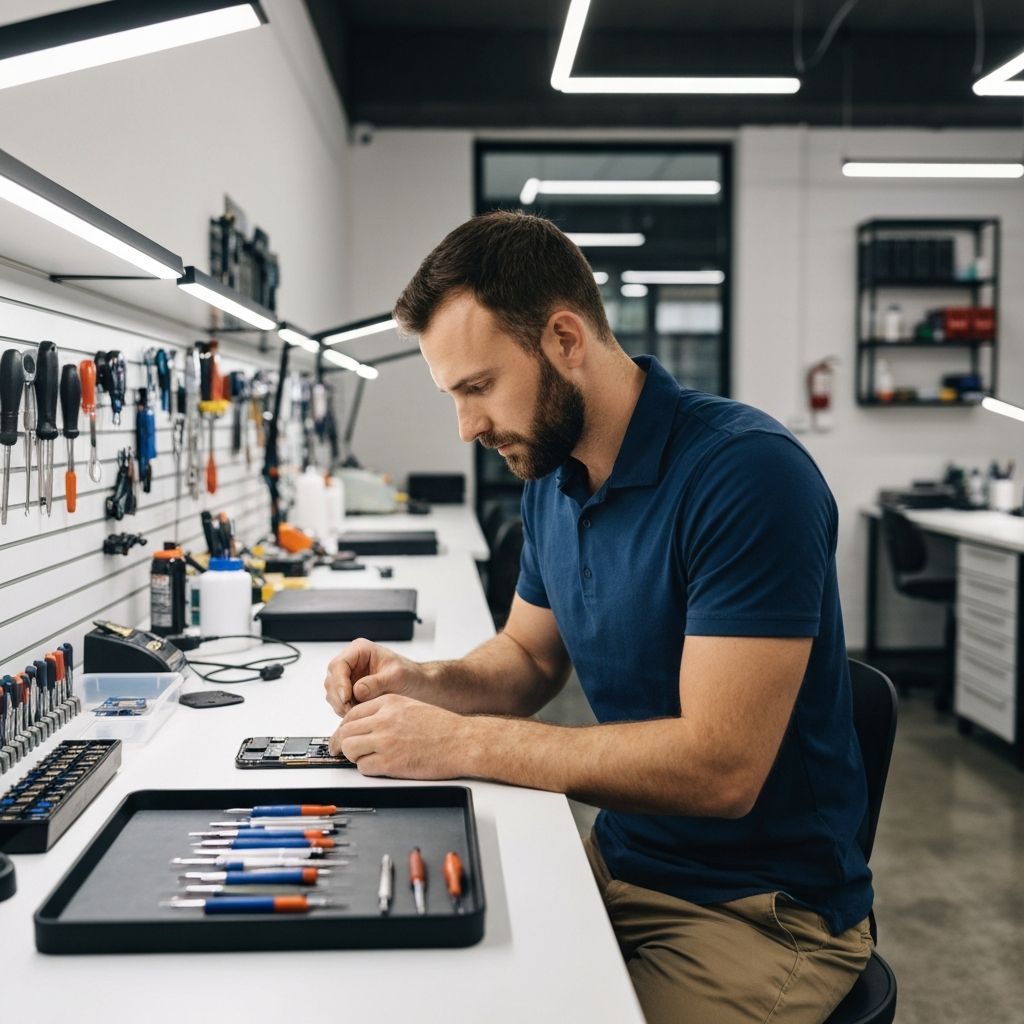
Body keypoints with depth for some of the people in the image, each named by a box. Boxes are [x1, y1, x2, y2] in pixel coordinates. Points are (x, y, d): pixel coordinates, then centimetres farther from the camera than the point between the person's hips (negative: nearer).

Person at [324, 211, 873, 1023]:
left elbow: (721, 767, -28)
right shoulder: (551, 477, 3)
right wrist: (426, 683, -4)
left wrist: (464, 742, -25)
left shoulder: (747, 472, -23)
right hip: (618, 863, 7)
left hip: (763, 910, -7)